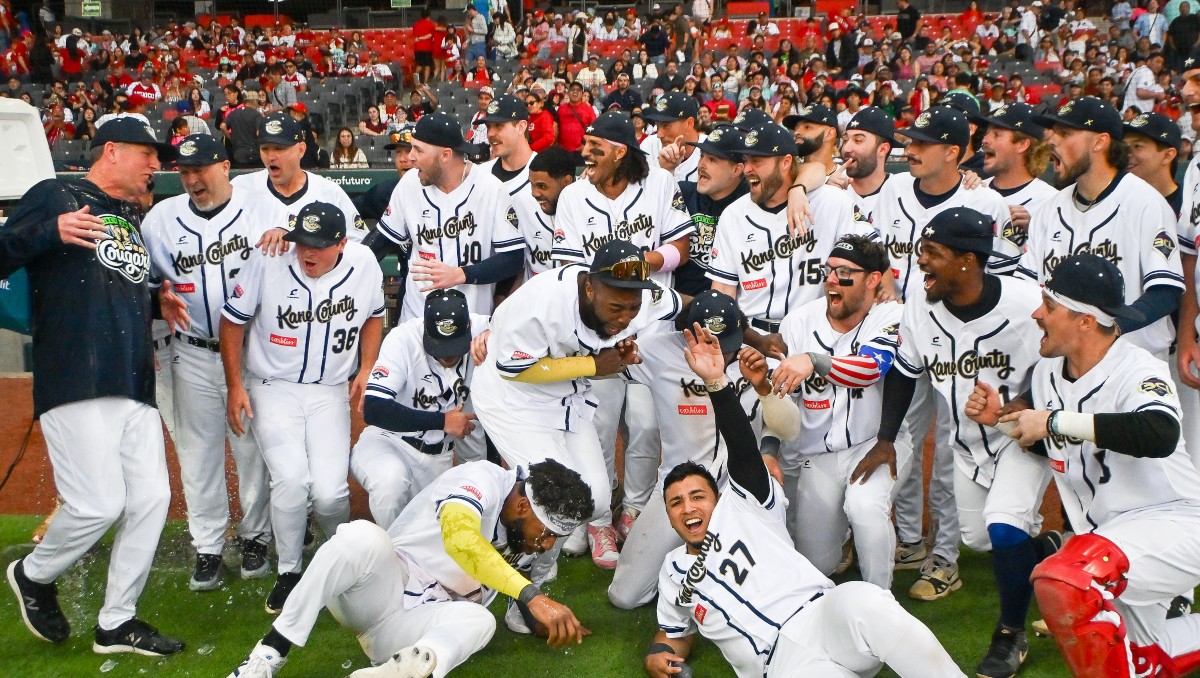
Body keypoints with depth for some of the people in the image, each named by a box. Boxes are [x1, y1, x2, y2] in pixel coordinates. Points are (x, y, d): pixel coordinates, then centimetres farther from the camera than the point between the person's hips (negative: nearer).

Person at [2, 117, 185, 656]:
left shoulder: (137, 219, 25)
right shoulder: (55, 196, 3)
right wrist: (50, 232, -20)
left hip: (136, 388, 8)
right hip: (75, 384, -7)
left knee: (151, 498, 2)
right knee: (99, 505, -11)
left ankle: (117, 622, 16)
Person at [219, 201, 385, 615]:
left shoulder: (364, 264, -6)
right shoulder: (268, 262, -14)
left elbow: (373, 316, 13)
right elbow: (233, 320, -2)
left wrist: (367, 370, 3)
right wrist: (234, 385, -3)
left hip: (331, 392, 1)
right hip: (274, 389, -1)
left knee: (328, 491, -13)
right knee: (291, 479, -22)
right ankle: (288, 573, 2)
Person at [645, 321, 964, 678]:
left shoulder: (743, 508, 20)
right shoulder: (674, 572, 29)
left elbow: (743, 452, 4)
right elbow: (675, 632, 38)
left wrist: (716, 383, -11)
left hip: (825, 614, 0)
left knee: (859, 603, -39)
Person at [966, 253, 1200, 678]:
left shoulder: (1138, 370, -20)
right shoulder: (1048, 372, 5)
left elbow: (1160, 435, -42)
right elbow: (1051, 445, 22)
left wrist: (1055, 421, -36)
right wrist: (1000, 417, 2)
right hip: (1110, 534, 9)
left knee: (1062, 583, -33)